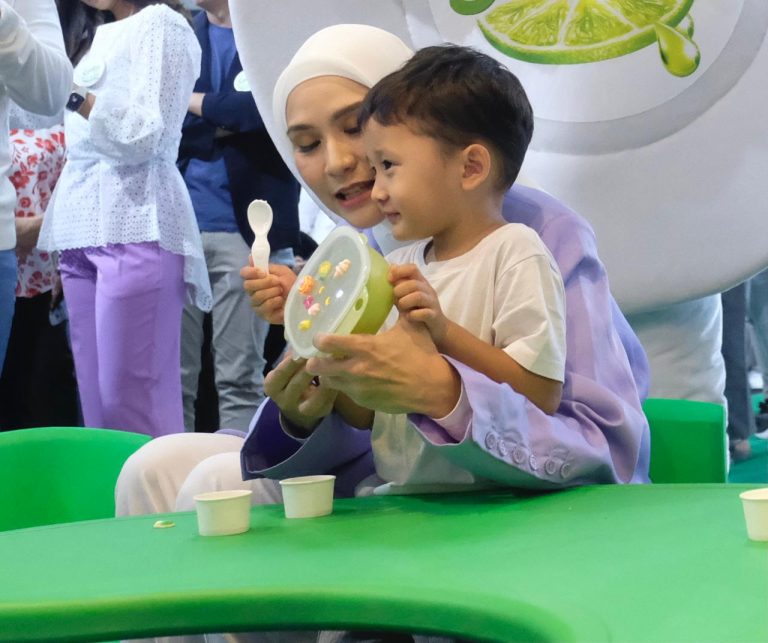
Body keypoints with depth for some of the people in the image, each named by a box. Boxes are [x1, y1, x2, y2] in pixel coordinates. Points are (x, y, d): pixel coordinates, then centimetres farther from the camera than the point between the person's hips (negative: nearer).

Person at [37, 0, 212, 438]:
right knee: (98, 399, 2)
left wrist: (74, 93, -13)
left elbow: (143, 137, -9)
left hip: (135, 227, -8)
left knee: (132, 400, -12)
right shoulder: (105, 37, 24)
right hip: (85, 230, 8)